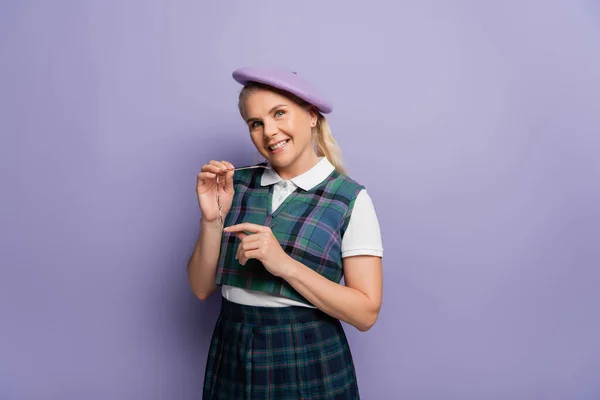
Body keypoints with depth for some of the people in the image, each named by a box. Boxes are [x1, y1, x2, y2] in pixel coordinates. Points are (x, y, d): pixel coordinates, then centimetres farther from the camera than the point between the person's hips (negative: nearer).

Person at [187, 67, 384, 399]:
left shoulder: (350, 199, -10)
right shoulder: (237, 184, -1)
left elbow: (366, 312, -14)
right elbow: (202, 288, 0)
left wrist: (285, 264, -23)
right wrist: (212, 220, -15)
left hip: (308, 362, -3)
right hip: (232, 355, 3)